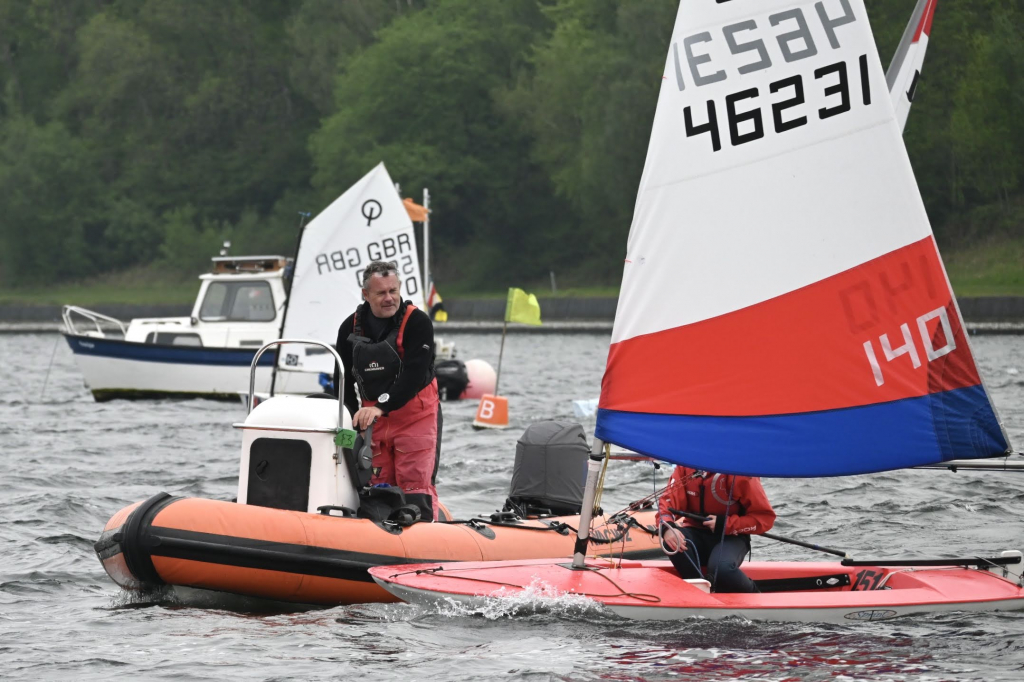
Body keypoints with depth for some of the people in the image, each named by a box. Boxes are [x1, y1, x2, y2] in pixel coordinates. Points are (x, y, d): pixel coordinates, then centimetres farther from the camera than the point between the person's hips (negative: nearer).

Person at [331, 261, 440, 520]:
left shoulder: (417, 322, -12)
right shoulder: (350, 328, 3)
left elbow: (414, 376, -22)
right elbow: (342, 382, 10)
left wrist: (382, 407, -30)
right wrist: (357, 419, -1)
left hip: (415, 417, -5)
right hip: (372, 417, 5)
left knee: (415, 486, -12)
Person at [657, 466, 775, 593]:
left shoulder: (739, 473, -15)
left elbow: (765, 517, -12)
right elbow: (669, 500, -9)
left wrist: (725, 524, -21)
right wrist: (666, 528, -31)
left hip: (731, 537, -4)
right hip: (697, 533, 4)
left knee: (721, 568, -36)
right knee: (671, 541, -30)